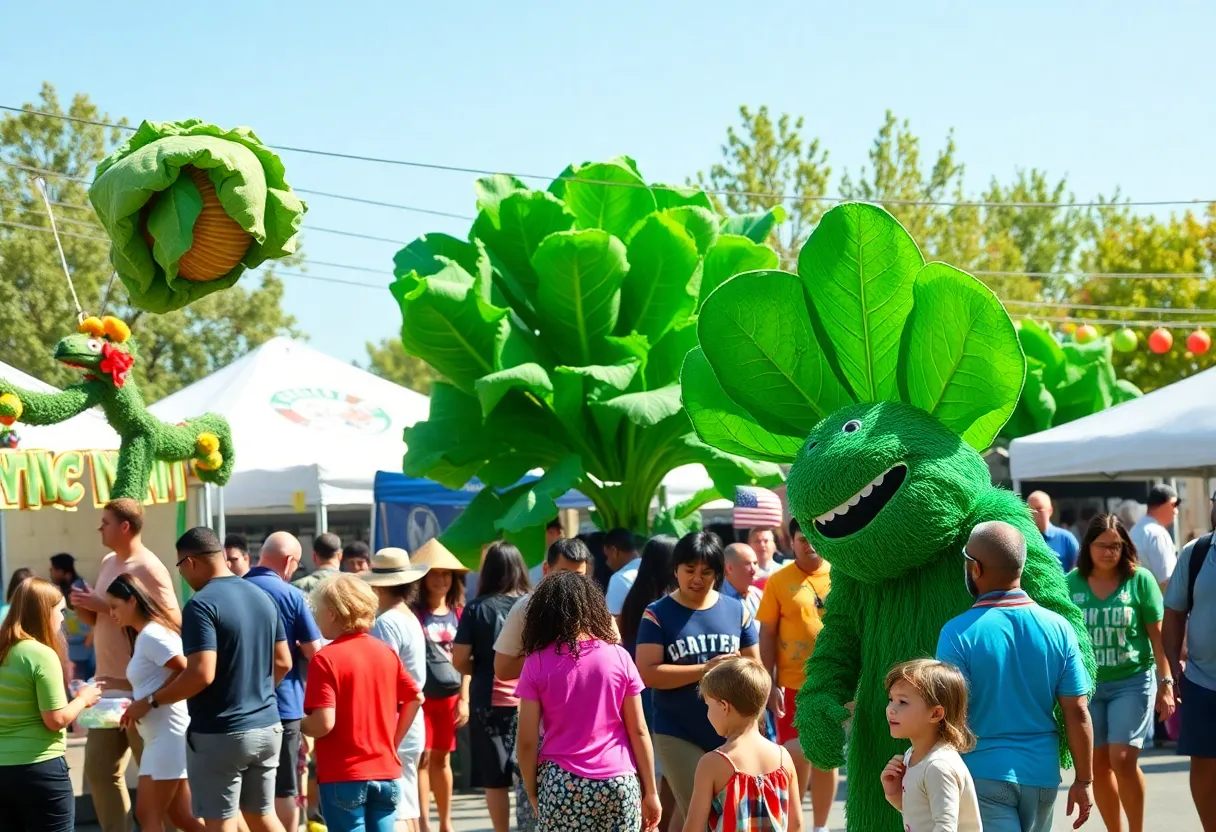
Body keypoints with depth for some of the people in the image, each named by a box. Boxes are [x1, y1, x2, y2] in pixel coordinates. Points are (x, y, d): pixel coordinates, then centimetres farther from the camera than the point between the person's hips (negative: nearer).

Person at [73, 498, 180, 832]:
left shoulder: (148, 569, -15)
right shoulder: (108, 563, 11)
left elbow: (172, 620, -24)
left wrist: (106, 607, -22)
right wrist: (84, 608, -5)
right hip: (108, 687, 9)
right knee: (99, 769, 12)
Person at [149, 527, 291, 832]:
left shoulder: (201, 605, -16)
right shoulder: (263, 597, 8)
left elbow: (201, 674, -24)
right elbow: (283, 663, 13)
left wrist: (151, 702, -12)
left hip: (219, 735, -7)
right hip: (266, 728, 7)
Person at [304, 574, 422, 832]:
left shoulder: (326, 659, -13)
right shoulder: (386, 652, 6)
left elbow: (323, 724, -20)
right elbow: (415, 698, 14)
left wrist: (297, 725, 0)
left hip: (343, 776, -5)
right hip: (387, 771, 5)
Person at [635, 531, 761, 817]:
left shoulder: (736, 611, 5)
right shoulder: (658, 615, -5)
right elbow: (647, 673, -15)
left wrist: (752, 722, -3)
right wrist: (705, 669, -19)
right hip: (678, 736, -3)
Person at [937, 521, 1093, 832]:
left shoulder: (959, 633, -13)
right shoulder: (1057, 628, -2)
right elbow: (1077, 713, -1)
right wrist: (1084, 780, 7)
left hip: (984, 774, -4)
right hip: (1042, 774, 5)